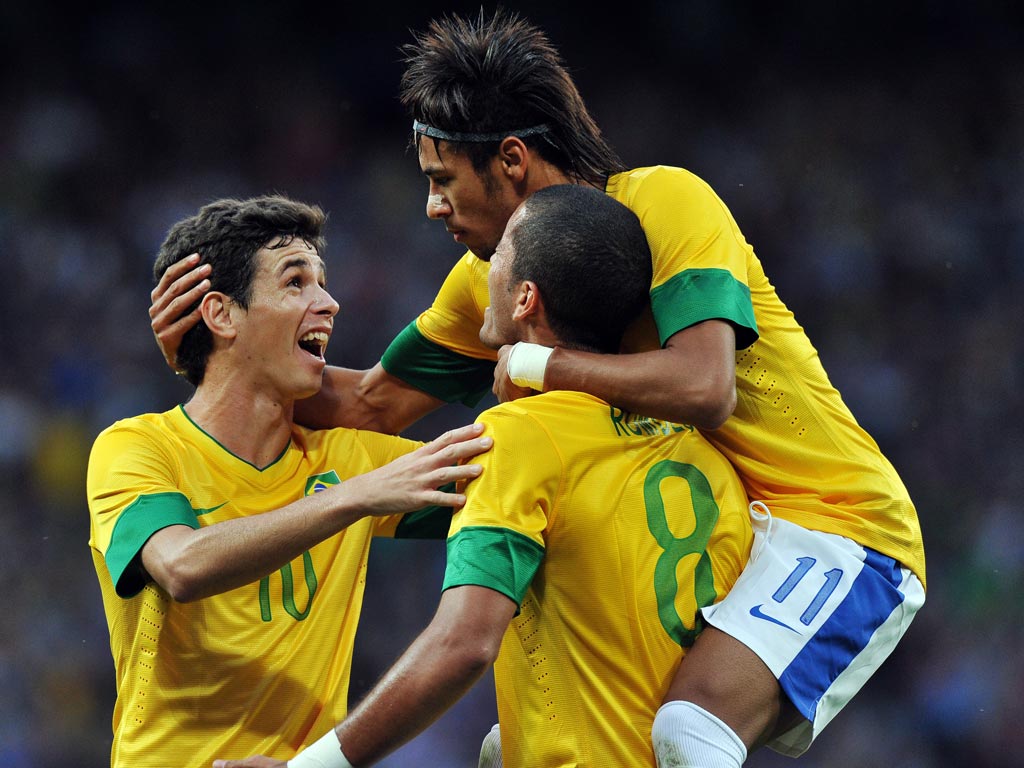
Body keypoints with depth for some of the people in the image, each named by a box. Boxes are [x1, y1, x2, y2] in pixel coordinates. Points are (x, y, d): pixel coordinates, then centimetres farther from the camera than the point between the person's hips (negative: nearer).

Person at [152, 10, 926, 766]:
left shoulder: (667, 202, -16)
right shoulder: (487, 279, 7)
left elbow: (702, 387, -30)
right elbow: (372, 405, 15)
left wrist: (532, 363, -18)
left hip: (834, 524, -8)